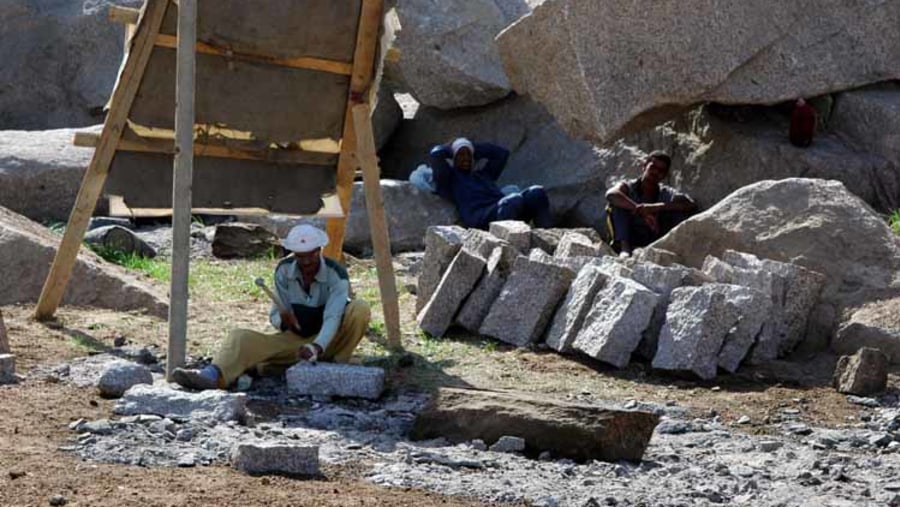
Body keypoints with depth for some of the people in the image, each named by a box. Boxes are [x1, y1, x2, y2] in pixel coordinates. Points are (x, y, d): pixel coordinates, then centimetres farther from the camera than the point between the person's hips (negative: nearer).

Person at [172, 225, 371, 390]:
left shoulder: (336, 275, -19)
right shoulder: (284, 271, -8)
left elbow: (332, 318, -32)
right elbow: (275, 316, -3)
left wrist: (317, 348, -51)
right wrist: (282, 320, -30)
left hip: (328, 340, -3)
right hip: (295, 340, 3)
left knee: (359, 309, -31)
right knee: (241, 337, -21)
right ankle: (212, 376, -51)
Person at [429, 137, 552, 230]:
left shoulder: (483, 174, 39)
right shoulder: (449, 178, 21)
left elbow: (502, 153, 45)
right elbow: (435, 155, 6)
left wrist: (474, 148, 42)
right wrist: (451, 149, 28)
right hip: (481, 218, -7)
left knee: (537, 193, -23)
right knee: (515, 200, -38)